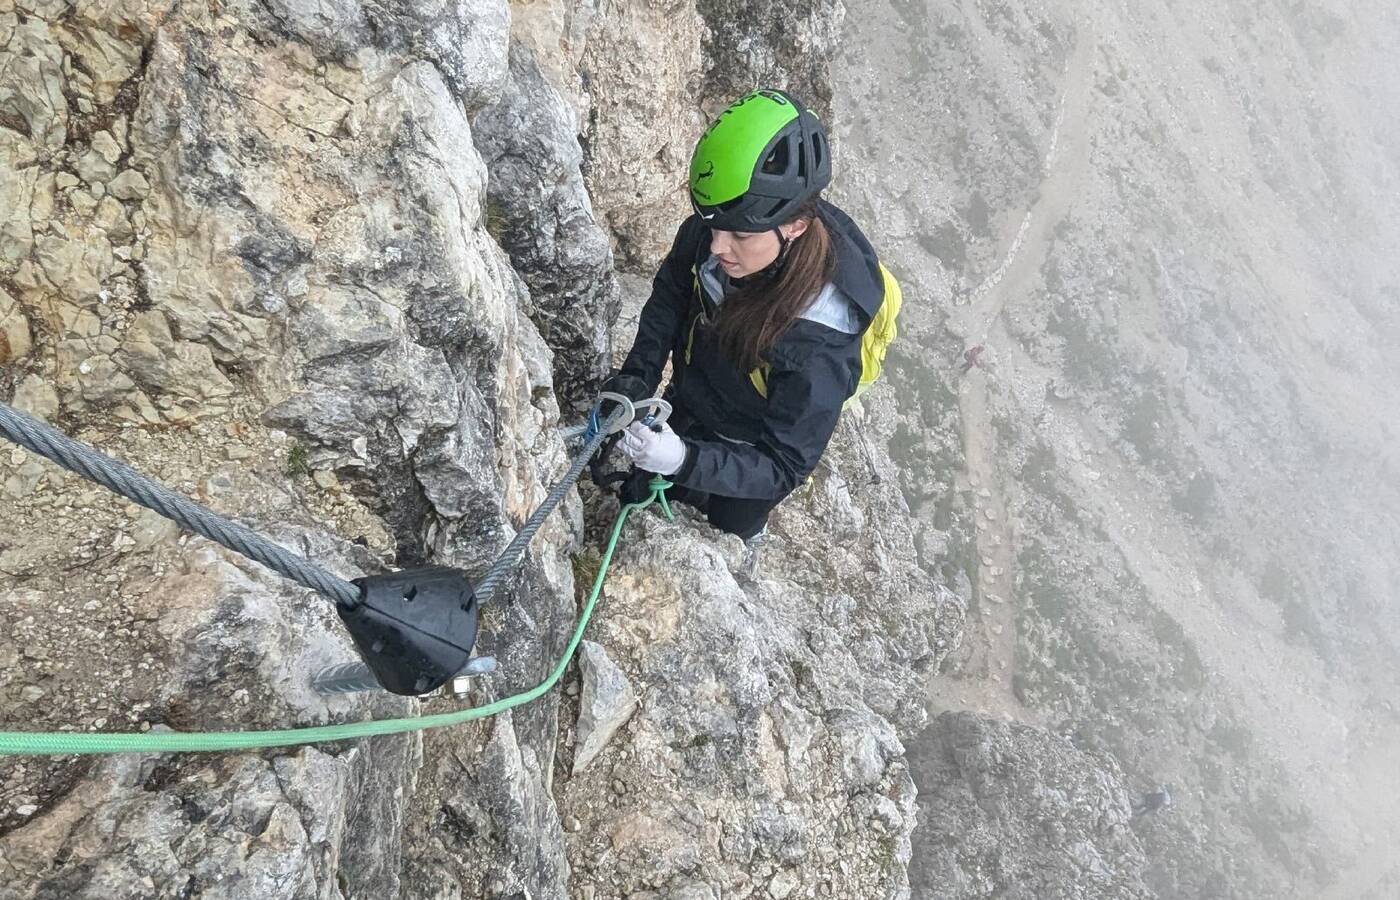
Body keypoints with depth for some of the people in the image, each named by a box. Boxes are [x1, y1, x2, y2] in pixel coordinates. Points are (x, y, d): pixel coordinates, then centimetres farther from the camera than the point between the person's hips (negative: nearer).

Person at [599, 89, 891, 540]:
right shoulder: (709, 232, -28)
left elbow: (783, 468, -33)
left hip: (746, 468, -4)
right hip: (683, 417, 4)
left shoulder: (819, 351, -45)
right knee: (636, 504, 32)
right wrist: (637, 376, -18)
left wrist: (684, 461, -49)